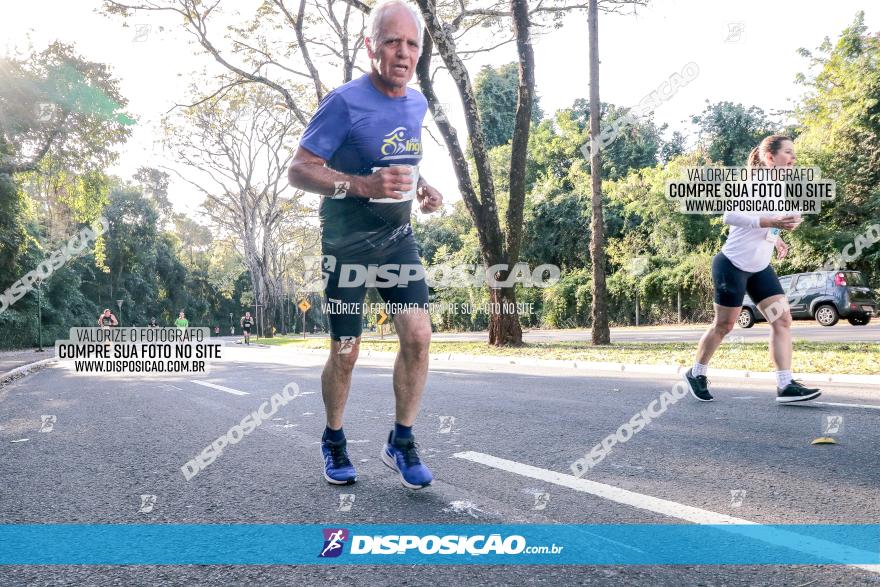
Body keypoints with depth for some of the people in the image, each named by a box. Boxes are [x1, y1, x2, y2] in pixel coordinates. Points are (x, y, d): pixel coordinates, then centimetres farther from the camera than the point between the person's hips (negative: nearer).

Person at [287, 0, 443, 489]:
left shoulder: (418, 102, 6)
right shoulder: (345, 102, -15)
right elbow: (299, 170, -16)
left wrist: (422, 188, 2)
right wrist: (363, 185, -30)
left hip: (398, 237, 5)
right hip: (347, 244, -5)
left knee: (419, 335, -8)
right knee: (345, 353, 2)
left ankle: (402, 442, 10)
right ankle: (335, 441, 28)